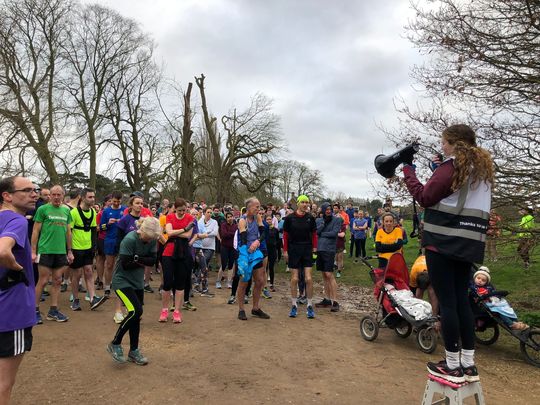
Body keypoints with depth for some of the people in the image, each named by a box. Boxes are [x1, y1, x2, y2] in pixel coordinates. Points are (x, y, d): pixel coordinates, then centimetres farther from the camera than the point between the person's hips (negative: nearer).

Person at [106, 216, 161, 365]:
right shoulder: (129, 240, -24)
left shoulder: (152, 239, -6)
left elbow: (153, 260, -9)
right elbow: (126, 264, -23)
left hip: (138, 282, 6)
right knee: (136, 311, -19)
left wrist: (137, 259, -22)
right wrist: (143, 262, -12)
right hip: (122, 281, -6)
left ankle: (134, 351, 22)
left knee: (136, 315, 8)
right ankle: (115, 344, 1)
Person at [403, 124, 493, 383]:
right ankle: (469, 365, 16)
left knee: (446, 301, -2)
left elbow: (425, 198, -8)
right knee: (461, 299, 12)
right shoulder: (482, 168, 17)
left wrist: (408, 172, 2)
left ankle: (453, 366, 4)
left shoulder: (452, 166, -8)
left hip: (444, 240, -8)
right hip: (468, 243, 8)